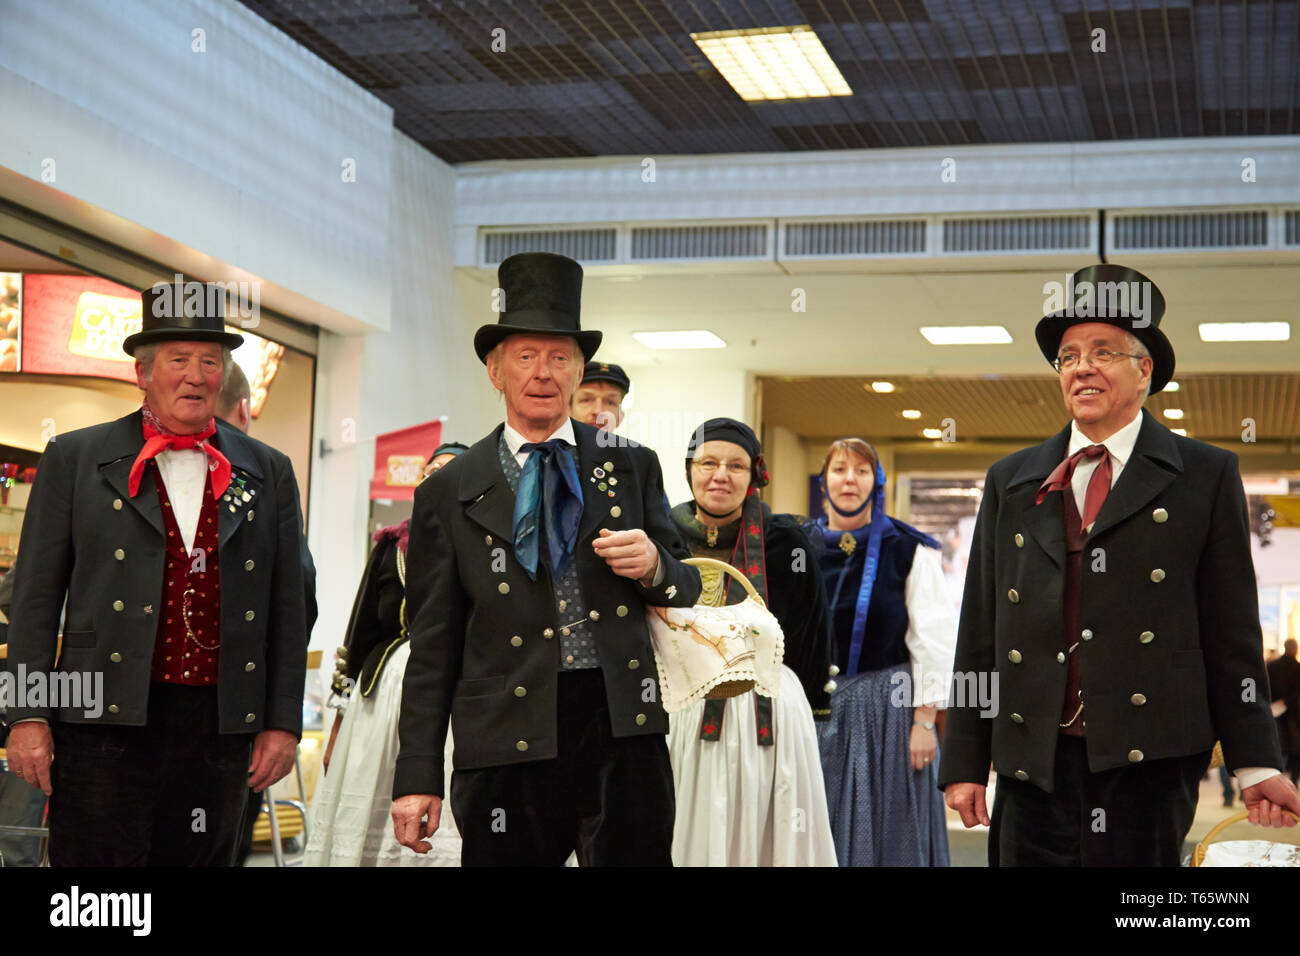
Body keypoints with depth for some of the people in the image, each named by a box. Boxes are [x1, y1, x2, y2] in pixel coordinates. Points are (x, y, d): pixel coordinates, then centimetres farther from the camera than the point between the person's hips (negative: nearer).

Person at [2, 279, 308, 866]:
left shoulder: (268, 473, 11)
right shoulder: (75, 459, 5)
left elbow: (286, 610, 11)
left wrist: (283, 723, 6)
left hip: (220, 728, 2)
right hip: (105, 724, -2)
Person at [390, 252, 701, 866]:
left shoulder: (633, 467, 12)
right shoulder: (449, 494, 7)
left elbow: (687, 590, 16)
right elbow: (433, 646, 6)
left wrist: (654, 567, -8)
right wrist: (417, 776, 1)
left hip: (625, 730, 1)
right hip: (507, 743, -1)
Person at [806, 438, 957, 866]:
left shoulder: (908, 549, -2)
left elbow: (933, 642, -4)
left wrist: (924, 721, -10)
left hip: (886, 710, -3)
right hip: (816, 707, 3)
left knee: (884, 834, 1)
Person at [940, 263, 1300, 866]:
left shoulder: (1206, 475, 6)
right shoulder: (1010, 482, 14)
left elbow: (1231, 631, 4)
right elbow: (979, 632, 12)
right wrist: (964, 763, 7)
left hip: (1147, 761, -2)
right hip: (1033, 763, 3)